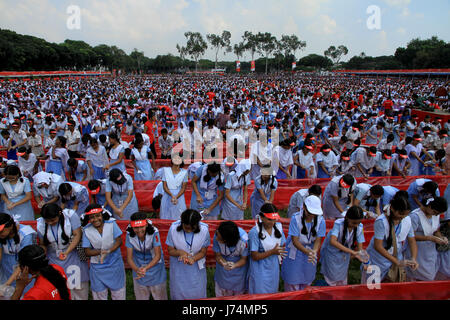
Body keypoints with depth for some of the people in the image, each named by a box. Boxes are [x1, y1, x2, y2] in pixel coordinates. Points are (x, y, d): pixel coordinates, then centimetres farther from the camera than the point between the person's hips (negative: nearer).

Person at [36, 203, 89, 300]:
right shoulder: (40, 224, -8)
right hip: (54, 260, 2)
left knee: (79, 287, 9)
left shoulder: (70, 215, -18)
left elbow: (77, 235, -18)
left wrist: (67, 252, -27)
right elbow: (43, 244, 1)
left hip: (74, 258, -2)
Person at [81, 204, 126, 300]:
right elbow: (87, 251, -8)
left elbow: (119, 241, -12)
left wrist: (109, 251, -28)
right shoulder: (87, 230, -8)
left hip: (115, 264, -1)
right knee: (99, 294, 16)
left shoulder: (111, 224, -11)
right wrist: (100, 251, -26)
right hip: (97, 267, 1)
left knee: (118, 294, 12)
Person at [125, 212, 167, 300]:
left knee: (159, 293, 16)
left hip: (154, 265, -2)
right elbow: (129, 257, -20)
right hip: (138, 266, 2)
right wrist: (136, 270, -39)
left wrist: (146, 268, -42)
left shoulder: (154, 232, -31)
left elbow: (158, 255, -27)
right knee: (140, 295, 22)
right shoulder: (130, 235, -24)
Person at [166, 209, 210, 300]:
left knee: (197, 294, 16)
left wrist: (193, 259, -30)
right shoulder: (173, 228, -22)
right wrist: (180, 252, -32)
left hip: (196, 269, 0)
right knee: (178, 293, 18)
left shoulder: (204, 230, -22)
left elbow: (203, 252, -10)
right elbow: (170, 250, -10)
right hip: (178, 269, 0)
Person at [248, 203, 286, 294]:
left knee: (272, 292, 21)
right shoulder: (254, 232, -22)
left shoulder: (278, 226, -5)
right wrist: (272, 252, -24)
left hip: (274, 268, 5)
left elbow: (282, 246, 8)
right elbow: (254, 256, -18)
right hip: (260, 271, -5)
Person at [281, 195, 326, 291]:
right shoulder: (296, 218, -25)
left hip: (311, 252, 3)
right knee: (293, 279, 9)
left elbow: (318, 240, -15)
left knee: (307, 279, 20)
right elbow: (295, 240, -25)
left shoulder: (320, 220, -17)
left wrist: (314, 252, -36)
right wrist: (308, 252, -40)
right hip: (295, 253, -3)